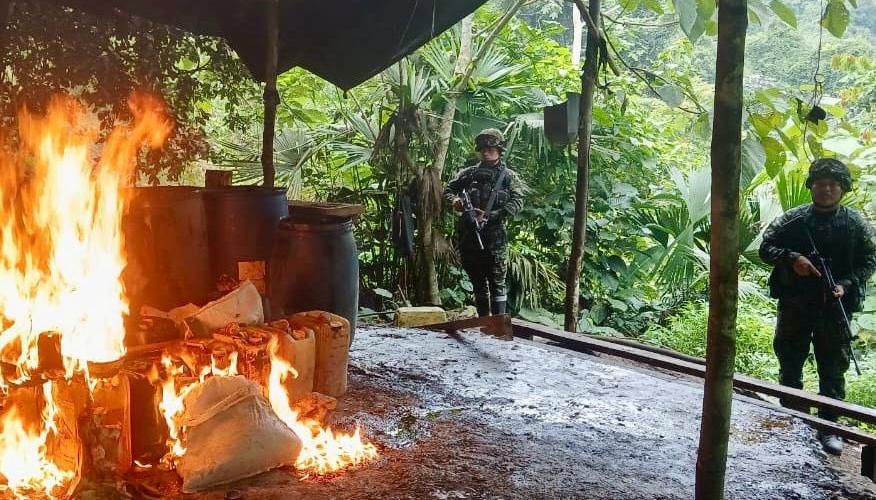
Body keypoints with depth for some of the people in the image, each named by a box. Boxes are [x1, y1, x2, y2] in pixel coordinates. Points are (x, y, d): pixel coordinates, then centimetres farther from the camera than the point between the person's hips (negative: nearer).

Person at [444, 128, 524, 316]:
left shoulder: (509, 176, 4)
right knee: (478, 282, 12)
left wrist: (489, 216, -16)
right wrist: (454, 200, -6)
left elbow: (517, 202, -7)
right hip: (470, 236, 4)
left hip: (495, 237, -4)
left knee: (497, 283, -4)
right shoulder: (469, 173, 13)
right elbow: (448, 190, 18)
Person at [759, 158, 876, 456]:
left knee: (833, 369, 4)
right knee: (789, 364, 12)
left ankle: (828, 427, 16)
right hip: (795, 306, 1)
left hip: (835, 308, -1)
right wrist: (792, 259, -16)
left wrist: (847, 285, -13)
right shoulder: (793, 219, 1)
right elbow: (766, 247, 2)